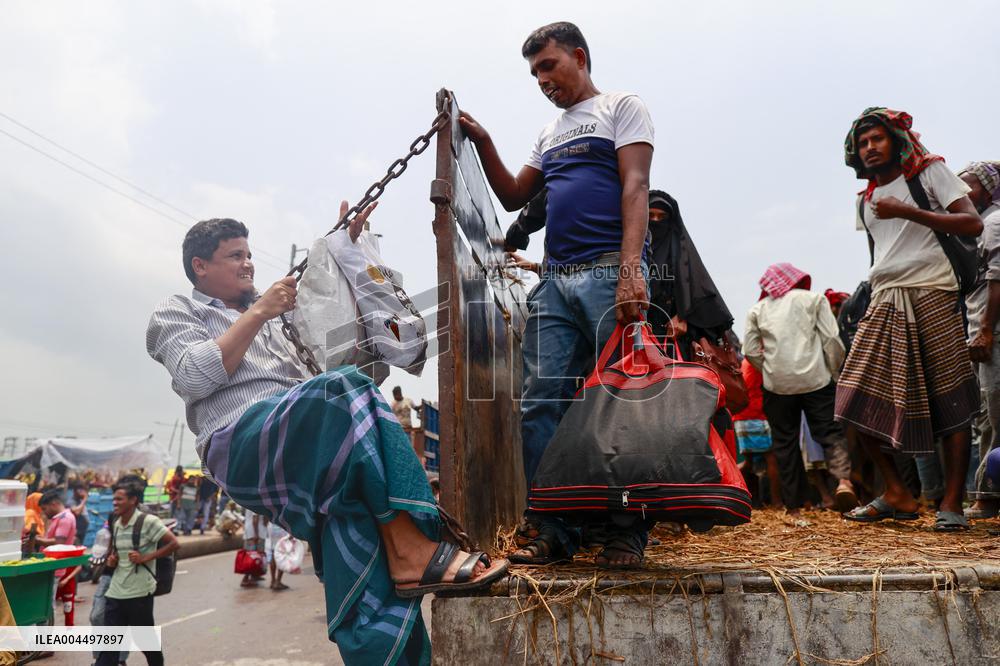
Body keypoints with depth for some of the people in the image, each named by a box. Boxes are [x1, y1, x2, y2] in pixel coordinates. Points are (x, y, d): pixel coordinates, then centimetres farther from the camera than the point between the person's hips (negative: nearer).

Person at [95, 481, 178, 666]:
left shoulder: (147, 521, -14)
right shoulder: (115, 524, 8)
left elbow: (174, 544, -17)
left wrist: (146, 558, -19)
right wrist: (111, 560, 3)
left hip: (139, 593, -6)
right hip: (115, 592, 6)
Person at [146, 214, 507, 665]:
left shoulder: (272, 312, 36)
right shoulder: (176, 312, 18)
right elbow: (193, 378, -3)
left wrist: (346, 244, 21)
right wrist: (258, 312, -2)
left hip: (305, 449, 5)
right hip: (240, 446, -5)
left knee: (358, 513, -27)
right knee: (347, 388, -34)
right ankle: (414, 553, -36)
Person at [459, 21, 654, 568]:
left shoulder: (621, 107, 10)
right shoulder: (550, 135, 28)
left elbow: (635, 187, -5)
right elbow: (512, 196, 27)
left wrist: (630, 270, -18)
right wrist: (483, 143, 14)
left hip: (609, 272, -6)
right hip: (555, 280, 6)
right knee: (540, 403, -2)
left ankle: (627, 533, 4)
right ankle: (551, 530, 5)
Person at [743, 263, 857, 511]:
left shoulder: (758, 309, 9)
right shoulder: (813, 298, 5)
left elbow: (751, 351, 2)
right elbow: (831, 339, -3)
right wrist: (835, 372, 8)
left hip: (777, 384, 1)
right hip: (815, 379, -1)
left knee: (785, 441, 8)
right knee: (830, 432, 6)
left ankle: (794, 502, 12)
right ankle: (843, 479, -18)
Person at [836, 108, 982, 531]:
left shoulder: (929, 172, 5)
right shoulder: (865, 201, 20)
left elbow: (973, 224, -7)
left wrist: (906, 211, -14)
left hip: (932, 295, -5)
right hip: (883, 303, 5)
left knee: (951, 400, -6)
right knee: (857, 399, -4)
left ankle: (952, 503, 1)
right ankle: (897, 495, 7)